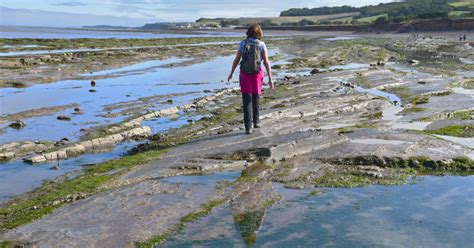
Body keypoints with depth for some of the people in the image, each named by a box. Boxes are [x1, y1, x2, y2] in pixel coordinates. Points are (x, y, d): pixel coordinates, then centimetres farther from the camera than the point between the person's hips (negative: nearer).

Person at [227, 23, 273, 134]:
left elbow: (236, 60, -1)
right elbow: (266, 62, -12)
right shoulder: (261, 45, -7)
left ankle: (248, 127, -3)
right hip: (257, 75, 0)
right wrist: (270, 78, -9)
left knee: (247, 101, 5)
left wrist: (231, 73, 11)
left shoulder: (243, 43, -4)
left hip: (245, 74, 0)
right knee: (255, 98, 22)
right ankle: (256, 121, 32)